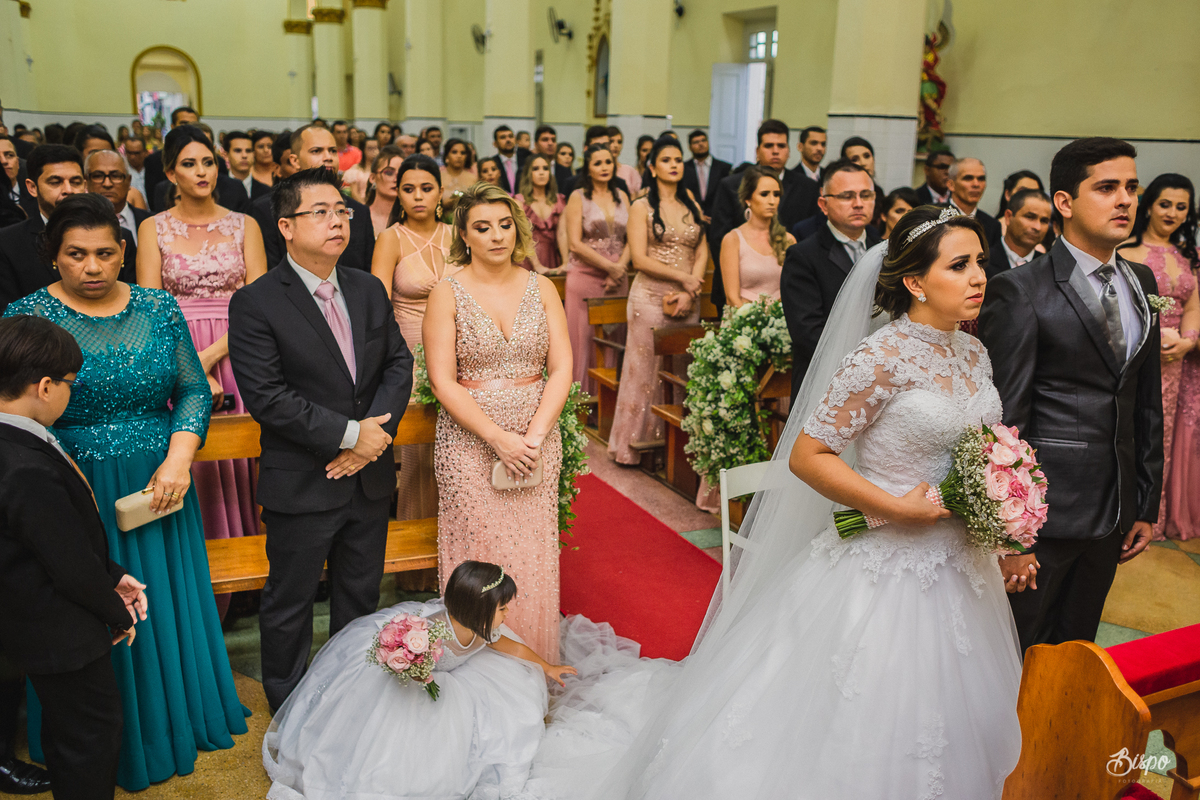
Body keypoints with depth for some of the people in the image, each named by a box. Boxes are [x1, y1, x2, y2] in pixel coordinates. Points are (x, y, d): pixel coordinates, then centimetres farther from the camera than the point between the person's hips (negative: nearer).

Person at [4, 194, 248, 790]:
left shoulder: (158, 308, 1)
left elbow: (194, 389, 1)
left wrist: (178, 460, -12)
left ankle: (173, 718, 39)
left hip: (159, 488, 3)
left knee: (167, 605, 15)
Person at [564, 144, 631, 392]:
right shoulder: (578, 197, 1)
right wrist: (610, 267, -10)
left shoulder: (622, 197, 13)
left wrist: (620, 267, -8)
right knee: (585, 336, -3)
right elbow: (575, 244, -7)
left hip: (618, 276, 4)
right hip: (585, 276, -4)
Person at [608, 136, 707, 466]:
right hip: (650, 296, -4)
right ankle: (636, 443, 7)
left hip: (687, 300, 4)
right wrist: (682, 277, -11)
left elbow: (702, 254, 7)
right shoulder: (642, 207, 1)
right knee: (646, 368, -2)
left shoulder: (693, 207, 14)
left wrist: (689, 293, -8)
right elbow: (640, 259, -8)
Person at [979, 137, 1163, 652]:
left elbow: (1148, 404, 14)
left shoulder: (1141, 283, 10)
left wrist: (1146, 505, 13)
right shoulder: (1019, 291, -12)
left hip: (1114, 512, 6)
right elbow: (1004, 417, -14)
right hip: (1044, 511, -6)